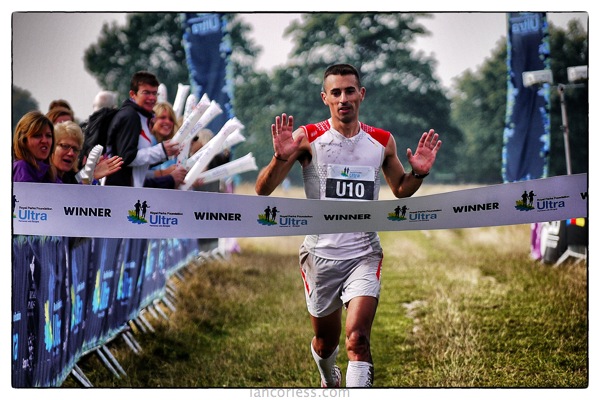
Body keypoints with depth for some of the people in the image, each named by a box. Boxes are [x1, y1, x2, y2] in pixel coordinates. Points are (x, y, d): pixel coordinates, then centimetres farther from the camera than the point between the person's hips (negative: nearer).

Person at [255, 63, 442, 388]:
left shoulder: (382, 141, 3)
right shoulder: (307, 138, -5)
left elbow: (401, 189, 20)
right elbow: (263, 189, -8)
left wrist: (419, 173, -2)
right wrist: (280, 158, -27)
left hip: (364, 254, 0)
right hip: (320, 254, 0)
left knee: (357, 339, -18)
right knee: (326, 340, 16)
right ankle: (329, 379, 49)